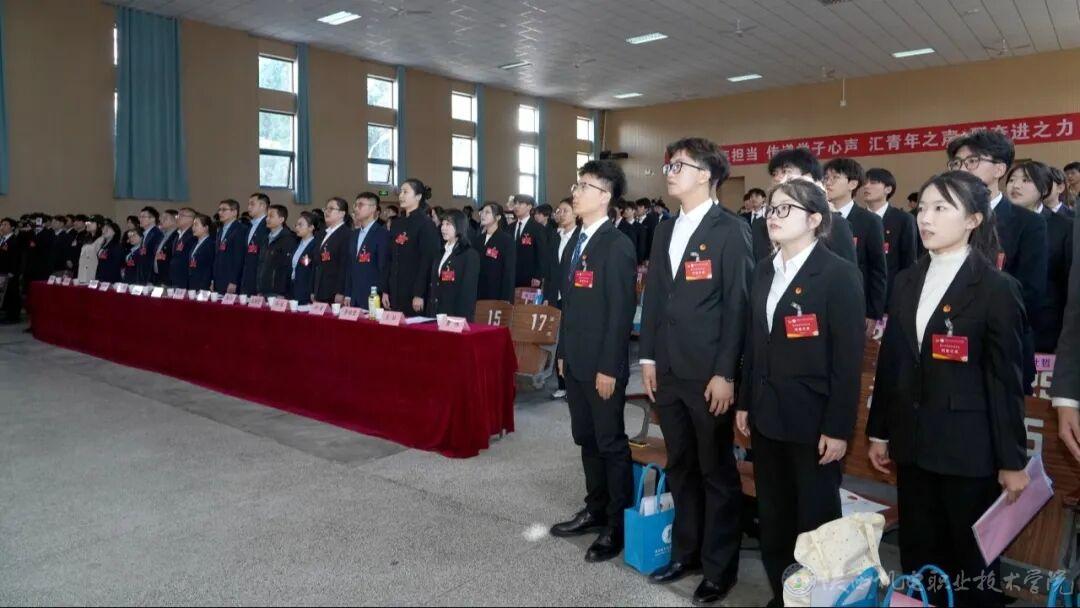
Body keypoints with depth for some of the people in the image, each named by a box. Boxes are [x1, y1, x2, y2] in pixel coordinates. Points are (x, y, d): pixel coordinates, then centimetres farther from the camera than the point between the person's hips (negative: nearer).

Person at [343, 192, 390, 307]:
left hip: (373, 298, -6)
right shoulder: (354, 234, 16)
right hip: (354, 297, 6)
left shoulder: (383, 234, -7)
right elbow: (349, 266, 16)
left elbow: (384, 268, -11)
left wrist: (379, 295, -14)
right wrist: (347, 295, 11)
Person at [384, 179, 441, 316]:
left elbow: (428, 261, -13)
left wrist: (419, 294, -17)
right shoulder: (397, 223, 13)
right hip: (395, 290, 6)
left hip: (415, 290, -6)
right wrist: (386, 290, 8)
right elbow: (390, 259, 13)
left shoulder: (426, 224, -7)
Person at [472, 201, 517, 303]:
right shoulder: (477, 239, 11)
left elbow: (509, 272, -10)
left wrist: (506, 299, -15)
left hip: (497, 296, -5)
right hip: (478, 295, 5)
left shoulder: (507, 239, -6)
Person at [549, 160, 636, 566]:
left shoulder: (617, 245, -14)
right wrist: (563, 353, 16)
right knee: (587, 440, 17)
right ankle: (596, 510, 31)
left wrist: (609, 368, -18)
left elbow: (621, 312, -17)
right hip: (576, 362, 8)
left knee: (611, 442, 4)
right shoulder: (579, 242, 12)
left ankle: (619, 524, 17)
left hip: (602, 366, -8)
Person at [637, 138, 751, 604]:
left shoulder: (730, 231, -8)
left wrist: (725, 374, -14)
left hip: (709, 375, -6)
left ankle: (720, 567, 24)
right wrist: (648, 358, 10)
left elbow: (738, 306, -12)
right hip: (668, 372, 6)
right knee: (680, 468, 17)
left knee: (717, 471, 8)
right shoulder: (665, 231, 12)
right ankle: (686, 552, 33)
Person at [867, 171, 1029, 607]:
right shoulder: (907, 281, 6)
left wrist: (1012, 460, -6)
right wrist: (879, 431, 10)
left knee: (972, 557, 10)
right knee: (917, 552, 14)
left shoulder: (997, 289, -8)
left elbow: (1006, 380, -8)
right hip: (913, 442, 5)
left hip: (969, 448, -4)